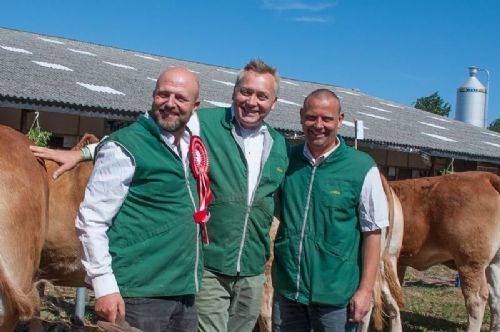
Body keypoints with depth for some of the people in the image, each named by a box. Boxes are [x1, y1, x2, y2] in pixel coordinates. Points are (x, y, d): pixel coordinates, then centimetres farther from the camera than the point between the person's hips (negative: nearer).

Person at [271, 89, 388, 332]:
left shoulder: (363, 169, -8)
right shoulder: (285, 160, 2)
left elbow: (372, 233, -7)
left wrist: (365, 290, -9)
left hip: (336, 296, -3)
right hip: (286, 289, 3)